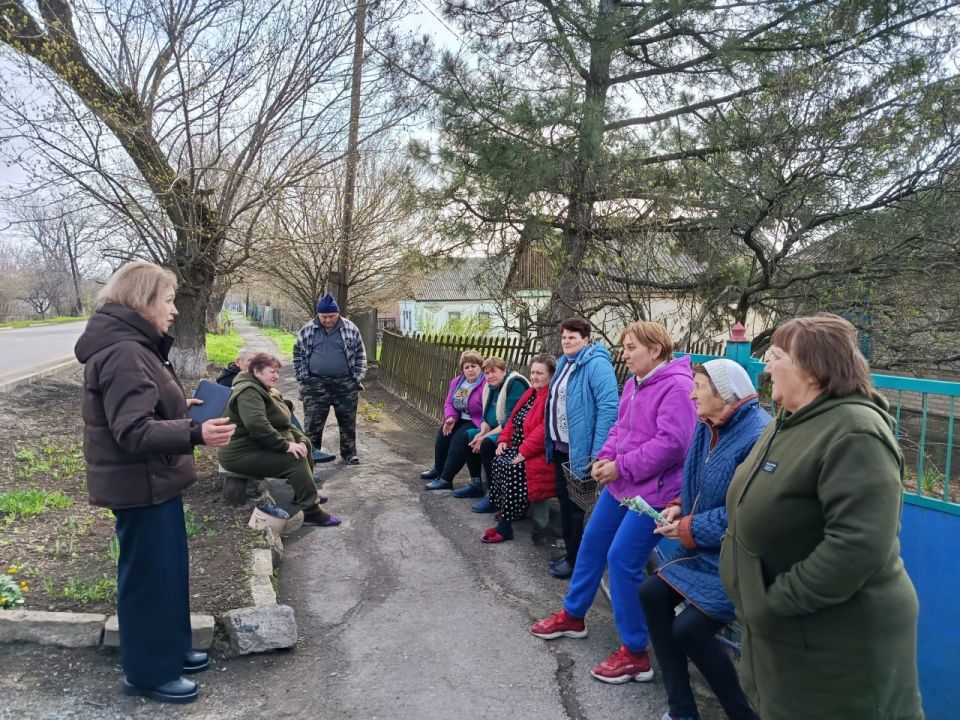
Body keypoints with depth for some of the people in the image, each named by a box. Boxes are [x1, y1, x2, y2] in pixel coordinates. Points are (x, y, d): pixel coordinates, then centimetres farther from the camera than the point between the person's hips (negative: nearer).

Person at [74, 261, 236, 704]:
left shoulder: (132, 345, 11)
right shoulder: (123, 353, -23)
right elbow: (134, 432, -29)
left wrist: (181, 409, 16)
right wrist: (195, 434, -37)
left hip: (153, 480, 11)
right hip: (140, 485, -10)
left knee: (168, 569, 21)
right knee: (149, 576, 4)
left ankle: (169, 650, 37)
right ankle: (147, 673, 21)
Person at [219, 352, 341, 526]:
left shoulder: (266, 390, 15)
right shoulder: (248, 392, -20)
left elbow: (282, 422, 15)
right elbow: (257, 425, -35)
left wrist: (299, 438, -3)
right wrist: (286, 445, -30)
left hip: (259, 446, 11)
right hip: (243, 453, -11)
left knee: (305, 444, 12)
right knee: (295, 460, -23)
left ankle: (304, 493, 22)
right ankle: (311, 512, -21)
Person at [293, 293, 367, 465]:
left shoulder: (350, 329, 0)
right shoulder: (307, 331, 1)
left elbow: (360, 355, 6)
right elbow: (298, 356, 8)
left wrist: (357, 378, -1)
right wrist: (303, 379, 1)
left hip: (345, 384, 0)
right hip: (316, 385, 0)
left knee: (348, 422, 7)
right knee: (313, 422, 3)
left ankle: (349, 453, 20)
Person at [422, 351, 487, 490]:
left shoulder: (485, 384, -22)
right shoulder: (457, 382, 6)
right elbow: (449, 403, 10)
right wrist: (451, 418, -10)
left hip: (477, 423, -9)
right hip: (461, 419, 9)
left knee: (459, 438, -24)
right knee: (443, 433, 1)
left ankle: (446, 480, -19)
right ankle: (439, 469, 22)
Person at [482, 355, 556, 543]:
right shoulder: (531, 393, 15)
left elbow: (544, 429, -27)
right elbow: (513, 418, 18)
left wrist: (524, 452, -26)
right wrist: (504, 439, 3)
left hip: (539, 455, -10)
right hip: (520, 448, 10)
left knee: (511, 469, -25)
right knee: (498, 462, -9)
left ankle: (505, 526, -17)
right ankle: (507, 510, -1)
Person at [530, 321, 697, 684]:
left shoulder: (677, 387, -20)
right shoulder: (635, 383, 9)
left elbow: (672, 444, -27)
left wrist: (621, 466, -20)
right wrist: (605, 457, -3)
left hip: (653, 490, -10)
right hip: (621, 482, 10)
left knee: (622, 560, -10)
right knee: (592, 542, 18)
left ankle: (635, 654, 8)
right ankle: (572, 616, 39)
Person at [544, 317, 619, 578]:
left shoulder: (597, 365, -18)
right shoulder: (563, 363, 12)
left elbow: (608, 408, -24)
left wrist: (598, 453, -26)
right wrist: (551, 441, 19)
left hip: (580, 449, -9)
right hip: (560, 446, 9)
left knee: (576, 504, 2)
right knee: (564, 499, 17)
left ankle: (575, 559, 16)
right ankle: (570, 550, 31)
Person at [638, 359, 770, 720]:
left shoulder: (759, 436, -23)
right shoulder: (709, 428, 6)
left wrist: (689, 529, -20)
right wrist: (679, 507, -4)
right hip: (704, 549, 10)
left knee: (689, 630, -12)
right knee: (652, 593, 0)